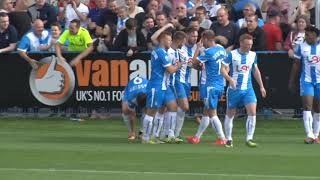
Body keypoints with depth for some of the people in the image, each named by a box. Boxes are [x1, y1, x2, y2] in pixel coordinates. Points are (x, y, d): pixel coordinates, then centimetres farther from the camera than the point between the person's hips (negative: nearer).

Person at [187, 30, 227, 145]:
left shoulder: (208, 52, -17)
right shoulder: (221, 49, 7)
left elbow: (194, 62, -9)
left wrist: (198, 48, 2)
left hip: (212, 86, -8)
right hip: (220, 85, 8)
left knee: (212, 114, -2)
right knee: (206, 112, 16)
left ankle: (222, 138, -3)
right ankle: (197, 137, 24)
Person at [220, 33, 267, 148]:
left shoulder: (253, 55, 5)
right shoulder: (232, 55, -7)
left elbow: (256, 71, 18)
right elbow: (223, 69, -8)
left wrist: (261, 86, 18)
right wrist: (230, 79, -26)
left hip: (248, 89, 2)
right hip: (234, 90, -2)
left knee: (252, 112, -14)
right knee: (230, 114, 7)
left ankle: (249, 139, -10)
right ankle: (228, 139, 21)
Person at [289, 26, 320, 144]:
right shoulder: (301, 47, 2)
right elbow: (296, 65, 8)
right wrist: (292, 81, 6)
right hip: (306, 80, -1)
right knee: (307, 106, -13)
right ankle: (309, 135, -17)